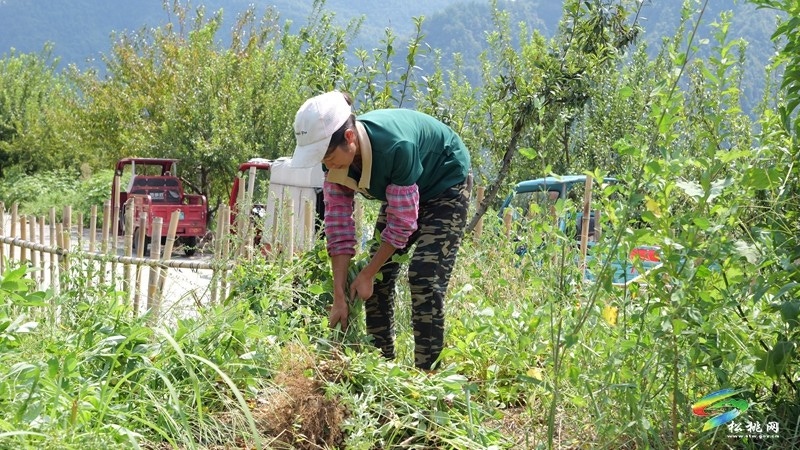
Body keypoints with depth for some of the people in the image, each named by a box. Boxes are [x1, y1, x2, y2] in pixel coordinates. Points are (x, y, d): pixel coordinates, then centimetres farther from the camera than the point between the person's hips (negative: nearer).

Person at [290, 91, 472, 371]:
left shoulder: (396, 147, -42)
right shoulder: (335, 155, -21)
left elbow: (402, 222, -31)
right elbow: (338, 225, -17)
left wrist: (367, 275, -22)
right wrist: (339, 298, -19)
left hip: (445, 187, -7)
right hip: (399, 193, 7)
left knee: (425, 277, -19)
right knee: (379, 274, 3)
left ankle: (427, 370, -12)